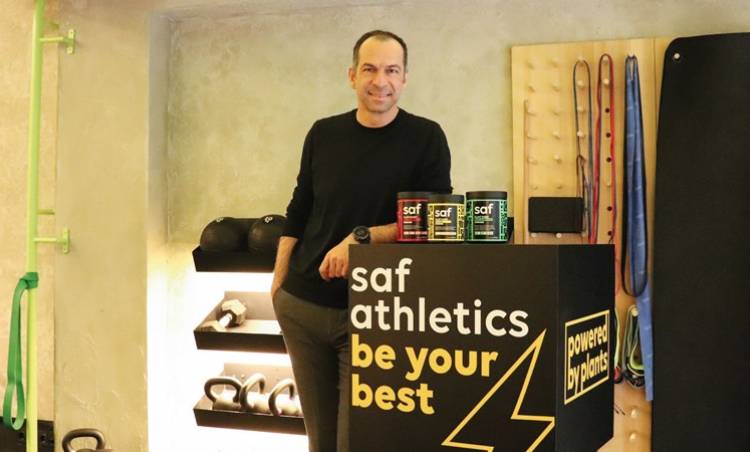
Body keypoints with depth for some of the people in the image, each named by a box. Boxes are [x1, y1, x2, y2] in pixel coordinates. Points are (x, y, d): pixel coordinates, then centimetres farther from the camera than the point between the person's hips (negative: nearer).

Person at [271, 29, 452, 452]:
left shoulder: (426, 138, -4)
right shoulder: (323, 134, 6)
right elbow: (298, 212, 13)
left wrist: (363, 238, -20)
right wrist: (278, 284, 10)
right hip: (301, 304, 4)